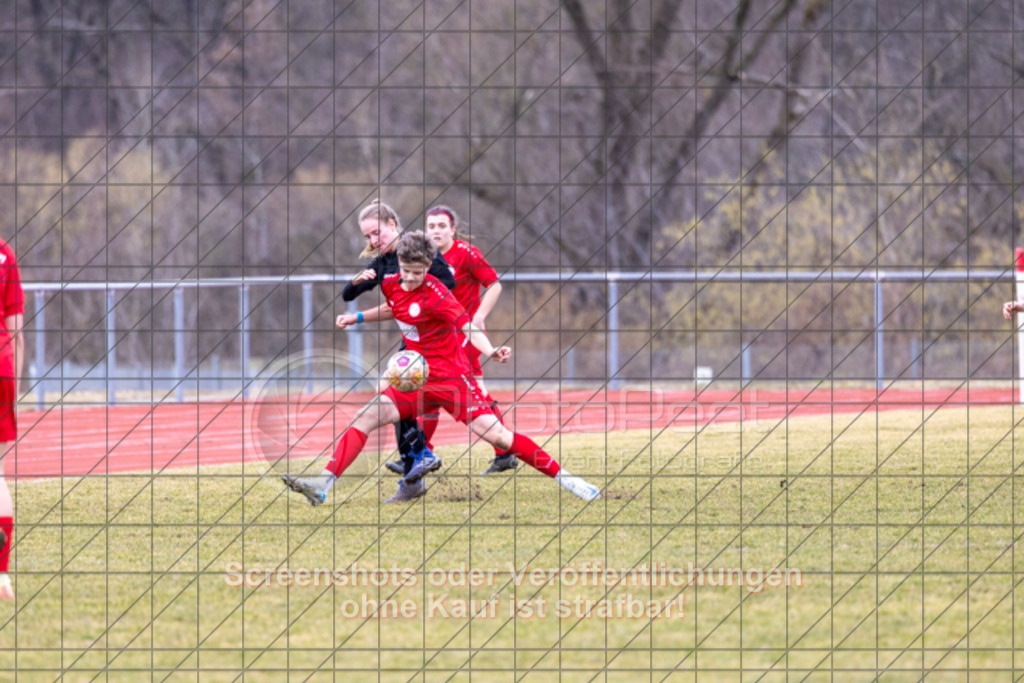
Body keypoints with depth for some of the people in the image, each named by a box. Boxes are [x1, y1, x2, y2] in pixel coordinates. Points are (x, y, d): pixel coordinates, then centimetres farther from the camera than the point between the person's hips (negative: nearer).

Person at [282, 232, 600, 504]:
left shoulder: (434, 294, -17)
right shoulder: (392, 285, 4)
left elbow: (468, 327, -27)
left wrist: (491, 351, -45)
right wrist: (357, 317, 21)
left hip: (451, 378, -6)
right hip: (415, 380, 6)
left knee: (495, 434, -15)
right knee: (365, 418, -9)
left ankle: (564, 478, -5)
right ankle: (323, 485, -14)